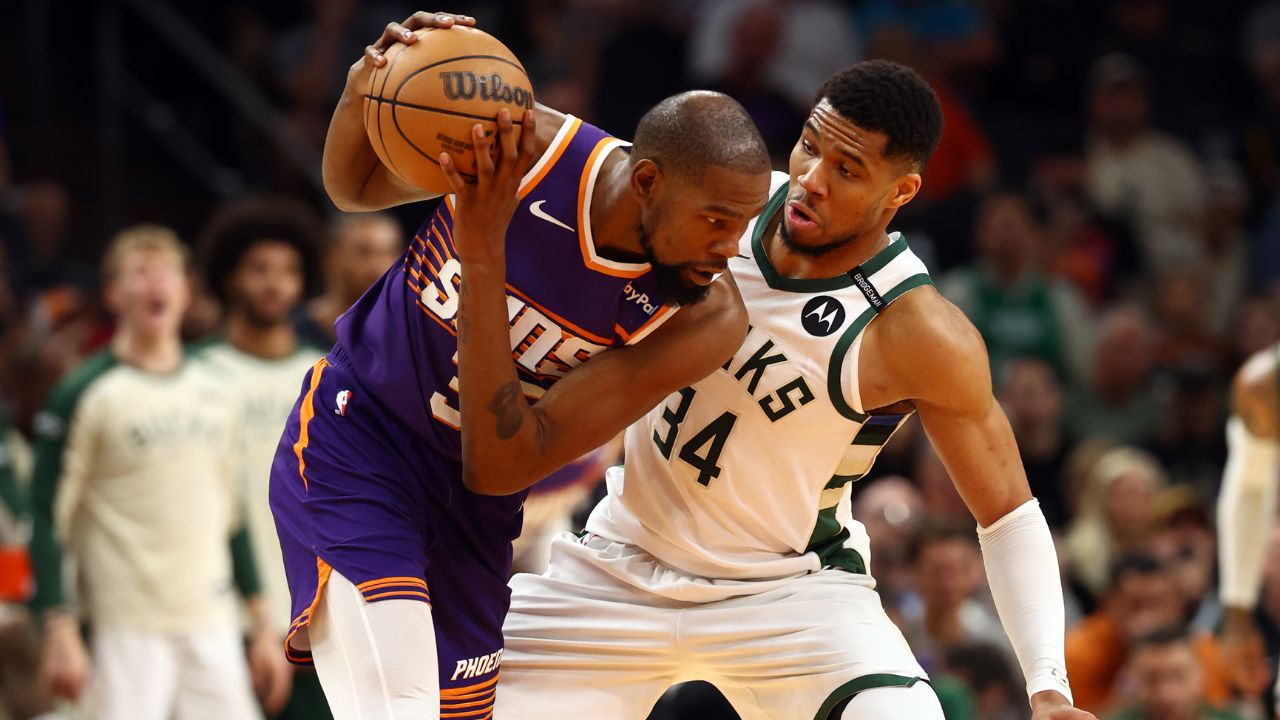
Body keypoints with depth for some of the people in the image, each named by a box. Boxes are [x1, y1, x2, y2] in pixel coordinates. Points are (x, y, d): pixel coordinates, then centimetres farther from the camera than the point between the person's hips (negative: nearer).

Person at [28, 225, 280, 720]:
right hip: (129, 624, -6)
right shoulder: (85, 394, -5)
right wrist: (59, 630, -15)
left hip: (212, 623, 6)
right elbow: (48, 518, -7)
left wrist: (261, 618, 17)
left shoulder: (209, 391, 13)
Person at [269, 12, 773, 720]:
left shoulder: (706, 321, -20)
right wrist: (361, 93, -25)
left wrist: (483, 256, -35)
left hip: (473, 502, 3)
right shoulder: (528, 145, -22)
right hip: (353, 431, -3)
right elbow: (354, 187, 0)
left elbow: (500, 467, -25)